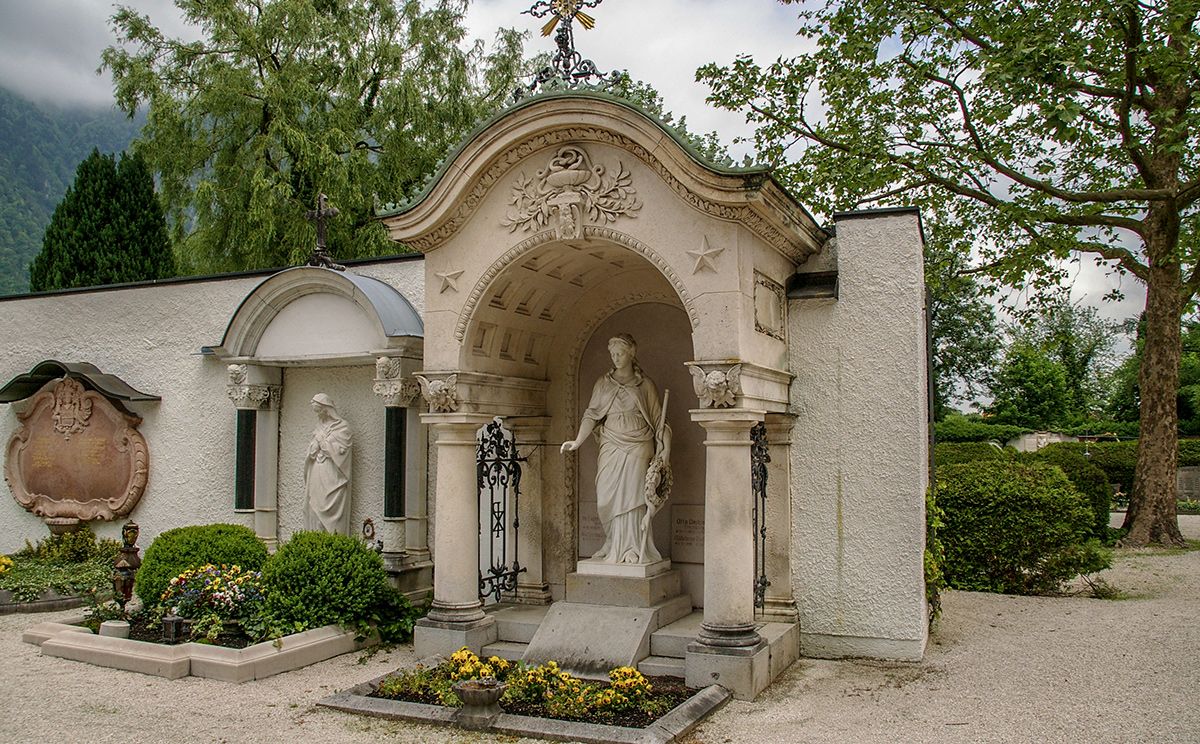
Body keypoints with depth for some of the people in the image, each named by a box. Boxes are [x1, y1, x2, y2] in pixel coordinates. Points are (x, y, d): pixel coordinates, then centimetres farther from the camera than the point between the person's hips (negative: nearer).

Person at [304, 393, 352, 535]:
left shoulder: (342, 426, -2)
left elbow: (340, 449, -10)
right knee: (314, 509, 3)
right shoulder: (319, 427, 18)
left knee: (332, 510, -9)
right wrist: (316, 442, -3)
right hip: (317, 476, 6)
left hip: (332, 477, -6)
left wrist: (322, 440, -4)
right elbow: (311, 451, 18)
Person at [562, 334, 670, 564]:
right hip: (611, 450, 2)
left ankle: (632, 550, 0)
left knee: (631, 497, -8)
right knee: (608, 499, -2)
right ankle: (615, 547, 12)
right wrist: (578, 441, -11)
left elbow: (658, 421, 6)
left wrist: (663, 453, -2)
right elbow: (591, 415, 4)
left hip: (638, 449, -2)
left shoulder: (645, 385, 7)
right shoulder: (603, 384, 12)